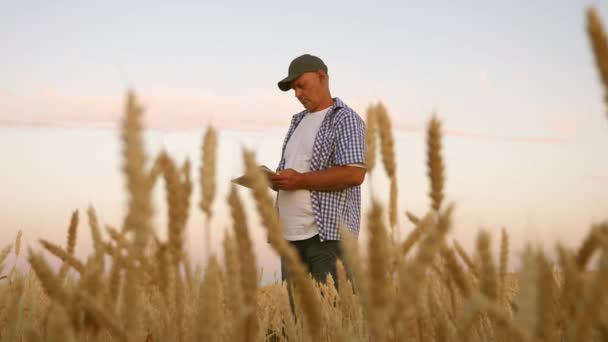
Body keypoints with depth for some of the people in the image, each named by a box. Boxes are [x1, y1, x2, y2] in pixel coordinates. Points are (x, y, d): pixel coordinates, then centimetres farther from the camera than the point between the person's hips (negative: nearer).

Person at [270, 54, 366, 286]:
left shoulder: (345, 119, -3)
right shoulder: (298, 121, 21)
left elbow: (354, 174, -16)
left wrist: (300, 180, -16)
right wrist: (274, 180, 4)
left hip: (328, 234, -7)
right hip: (291, 235, 8)